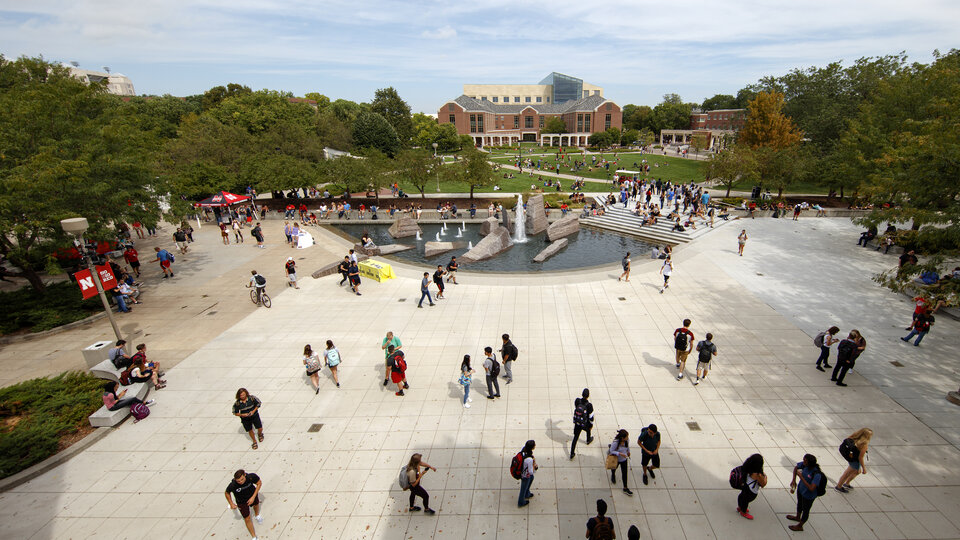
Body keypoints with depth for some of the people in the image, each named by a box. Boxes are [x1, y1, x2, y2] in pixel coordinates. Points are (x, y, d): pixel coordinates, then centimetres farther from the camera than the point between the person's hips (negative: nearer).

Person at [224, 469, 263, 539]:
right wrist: (231, 504, -14)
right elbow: (227, 493, -14)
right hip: (242, 502, -2)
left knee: (256, 504, 31)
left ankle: (257, 515, 68)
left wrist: (253, 497, -21)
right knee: (247, 519, 3)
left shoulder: (251, 477, -38)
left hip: (252, 495, 2)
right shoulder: (233, 485, -39)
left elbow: (259, 483, -18)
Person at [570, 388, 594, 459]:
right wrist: (591, 425, 3)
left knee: (575, 438, 13)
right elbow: (591, 417, -15)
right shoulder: (589, 405, -27)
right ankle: (588, 440, 62)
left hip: (577, 423, 2)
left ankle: (572, 453, 15)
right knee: (588, 430, 33)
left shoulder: (577, 400, -16)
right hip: (585, 424, -2)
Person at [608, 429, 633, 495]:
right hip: (616, 459, -3)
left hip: (624, 459, 3)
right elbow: (611, 451, -27)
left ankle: (625, 488, 25)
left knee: (624, 473, 9)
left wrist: (628, 451, 19)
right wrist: (620, 453, -38)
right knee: (614, 468, 27)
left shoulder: (627, 440, -22)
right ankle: (613, 475, 62)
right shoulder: (615, 443, -38)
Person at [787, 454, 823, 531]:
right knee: (799, 504, 31)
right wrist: (794, 480, -9)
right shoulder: (804, 465, -20)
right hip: (800, 489, 6)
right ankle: (797, 517, 59)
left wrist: (801, 477, -36)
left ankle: (800, 526, 41)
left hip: (808, 496, -6)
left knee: (805, 510, 19)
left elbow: (811, 488, -38)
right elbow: (796, 468, 1)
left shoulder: (817, 474, -38)